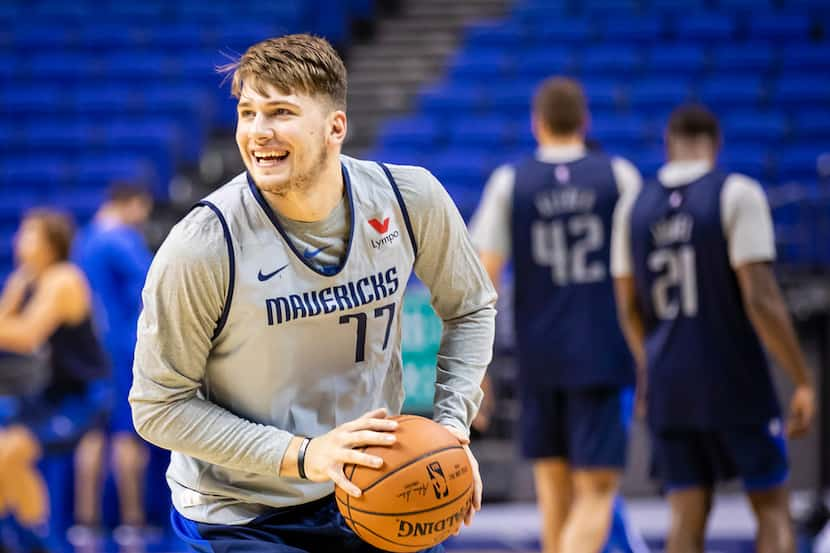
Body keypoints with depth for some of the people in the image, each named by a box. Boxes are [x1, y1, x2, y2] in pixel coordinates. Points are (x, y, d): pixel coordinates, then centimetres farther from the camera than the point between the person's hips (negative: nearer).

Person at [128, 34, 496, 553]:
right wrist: (301, 456, -23)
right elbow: (158, 407, -16)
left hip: (370, 490, 4)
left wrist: (451, 424, -6)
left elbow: (471, 307, 9)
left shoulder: (409, 200, -11)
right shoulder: (201, 247, -22)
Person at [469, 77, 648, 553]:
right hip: (606, 357, -1)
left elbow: (483, 278, -3)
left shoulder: (509, 183, 1)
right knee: (597, 492, -4)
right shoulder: (619, 176, 0)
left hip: (539, 359, 1)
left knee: (555, 491, 16)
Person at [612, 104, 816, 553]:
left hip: (669, 383, 4)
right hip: (736, 381, -4)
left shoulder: (634, 209, 5)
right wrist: (804, 380, -12)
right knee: (772, 508, 8)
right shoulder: (737, 194, -10)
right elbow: (760, 300, -17)